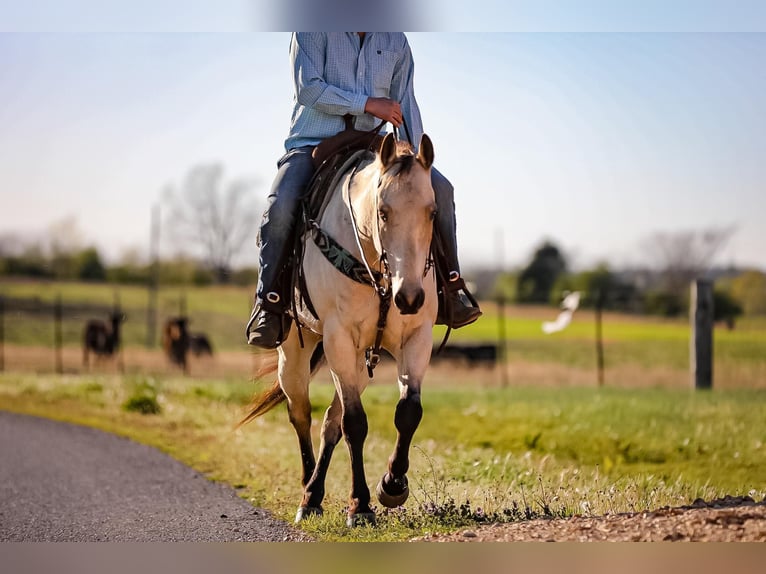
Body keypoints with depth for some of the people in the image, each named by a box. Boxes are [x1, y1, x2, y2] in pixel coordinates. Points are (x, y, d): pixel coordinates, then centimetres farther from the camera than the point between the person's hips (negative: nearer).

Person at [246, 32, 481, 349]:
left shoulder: (395, 41, 11)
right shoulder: (312, 30, -2)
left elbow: (405, 105, 11)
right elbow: (307, 88, -14)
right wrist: (368, 104, -17)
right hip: (312, 145, -4)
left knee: (438, 188, -14)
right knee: (280, 208, -31)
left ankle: (448, 289, -4)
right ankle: (269, 305, -14)